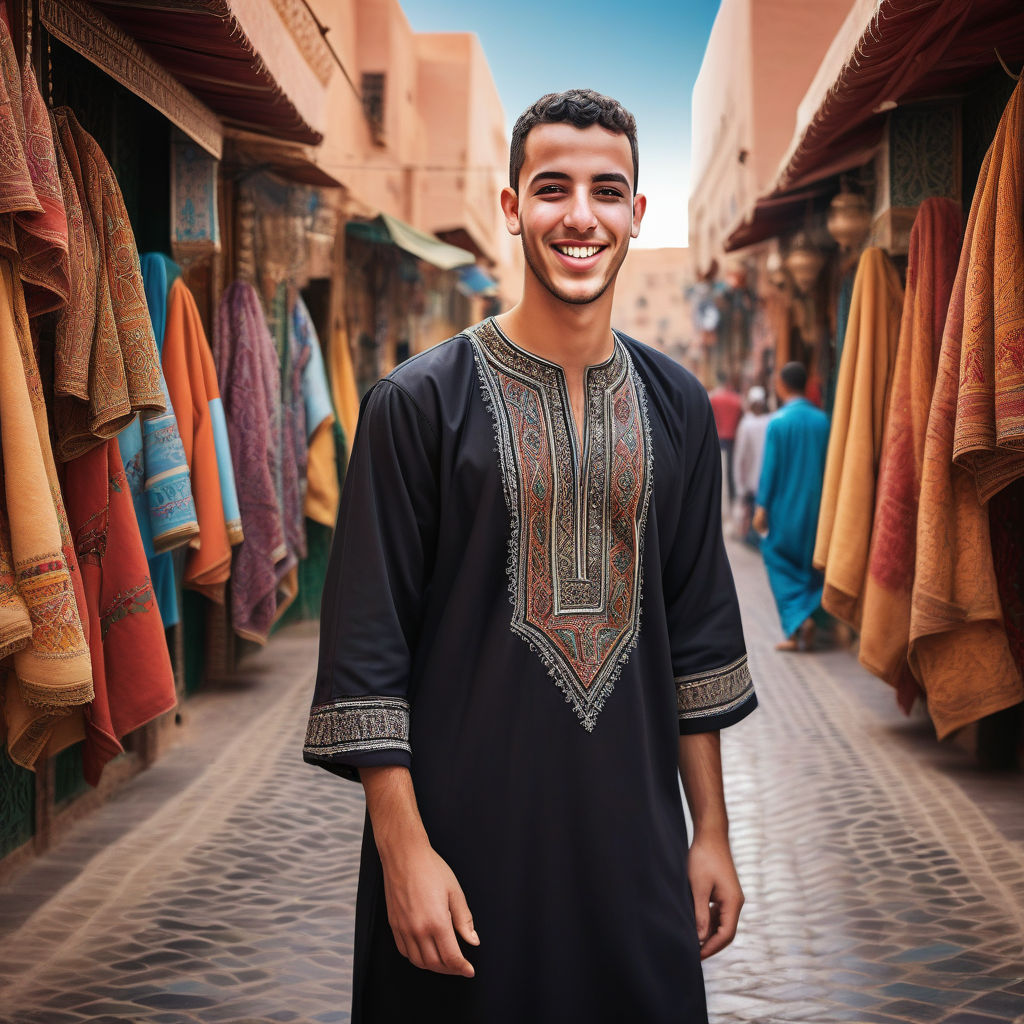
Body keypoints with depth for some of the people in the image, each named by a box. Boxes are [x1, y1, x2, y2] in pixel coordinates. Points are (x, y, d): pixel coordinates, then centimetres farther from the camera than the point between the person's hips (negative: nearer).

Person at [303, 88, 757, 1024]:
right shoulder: (420, 402, -8)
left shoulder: (676, 408, 6)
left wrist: (711, 832, 10)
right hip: (463, 839, -4)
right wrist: (404, 850, -13)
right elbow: (366, 647, -9)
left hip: (634, 844, 4)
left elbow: (699, 631, 10)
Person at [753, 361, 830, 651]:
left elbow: (769, 467, -10)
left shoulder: (778, 422, -10)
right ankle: (807, 618, 1)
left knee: (780, 565, 6)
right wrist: (825, 503, 12)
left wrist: (761, 507, -4)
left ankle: (794, 627, -4)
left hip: (784, 507, -3)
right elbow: (829, 465, 3)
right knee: (810, 565, 15)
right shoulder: (822, 420, -1)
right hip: (815, 506, 3)